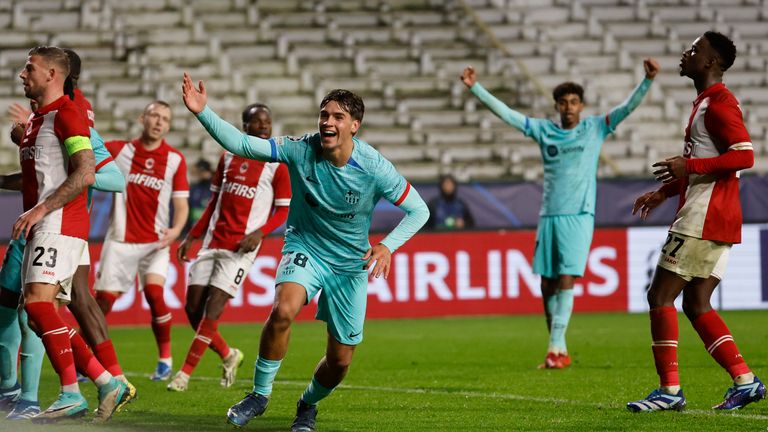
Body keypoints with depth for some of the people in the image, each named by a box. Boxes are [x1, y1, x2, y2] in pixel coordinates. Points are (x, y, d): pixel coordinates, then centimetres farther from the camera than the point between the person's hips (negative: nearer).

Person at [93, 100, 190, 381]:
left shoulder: (175, 160, 1)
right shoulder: (119, 150, 2)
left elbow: (181, 204, 0)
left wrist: (176, 229, -19)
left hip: (155, 242, -1)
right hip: (120, 240, 1)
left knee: (154, 292, -20)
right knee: (104, 299, -3)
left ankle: (165, 359, -5)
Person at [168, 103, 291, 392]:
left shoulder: (276, 164, -2)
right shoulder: (228, 157, 12)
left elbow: (283, 210, 0)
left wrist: (260, 231, -17)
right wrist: (192, 237, 14)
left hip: (241, 247, -5)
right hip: (212, 242, 5)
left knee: (212, 310, -11)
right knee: (193, 308, 3)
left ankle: (185, 373, -5)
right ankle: (228, 356, 24)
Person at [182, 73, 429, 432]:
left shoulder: (374, 168, -19)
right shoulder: (301, 150, -17)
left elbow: (418, 210, -10)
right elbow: (242, 144, -19)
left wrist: (388, 246, -26)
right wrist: (203, 112, -33)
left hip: (350, 264, 1)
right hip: (305, 248, -1)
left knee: (340, 360, 5)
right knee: (283, 311, -33)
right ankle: (259, 395, -13)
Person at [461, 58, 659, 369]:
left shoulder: (595, 128, 4)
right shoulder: (542, 130, 10)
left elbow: (628, 107, -4)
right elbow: (504, 112, 9)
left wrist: (647, 80, -18)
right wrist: (475, 88, 2)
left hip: (578, 216, -4)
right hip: (548, 216, 4)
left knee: (566, 281, -13)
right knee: (547, 285, 3)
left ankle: (556, 349, -15)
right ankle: (559, 350, 12)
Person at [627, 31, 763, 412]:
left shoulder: (718, 103, -12)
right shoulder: (706, 102, 21)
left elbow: (744, 155, -23)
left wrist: (689, 166, -25)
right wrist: (664, 192, 24)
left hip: (702, 220, -10)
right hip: (718, 222, 10)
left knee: (660, 296, -8)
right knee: (696, 303, 10)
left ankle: (669, 389, -8)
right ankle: (745, 381, 5)